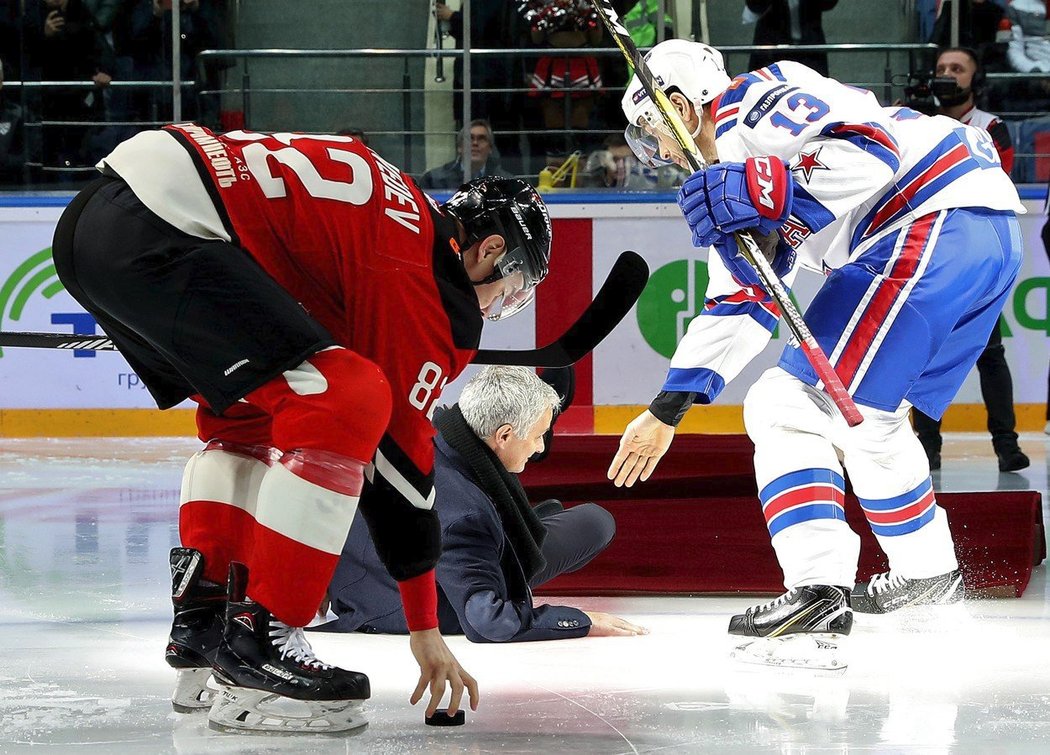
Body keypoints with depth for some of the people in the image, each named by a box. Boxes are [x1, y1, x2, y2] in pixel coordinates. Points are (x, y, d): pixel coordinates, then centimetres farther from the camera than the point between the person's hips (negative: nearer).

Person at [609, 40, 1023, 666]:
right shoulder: (727, 180, 26)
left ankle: (818, 589, -18)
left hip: (939, 217, -11)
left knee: (798, 405, -13)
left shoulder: (756, 101, -5)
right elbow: (739, 308, 29)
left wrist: (759, 192, -23)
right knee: (864, 416, 21)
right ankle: (929, 574, 32)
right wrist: (666, 411, 28)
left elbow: (873, 151, -20)